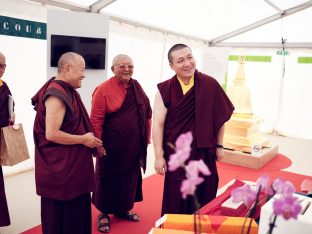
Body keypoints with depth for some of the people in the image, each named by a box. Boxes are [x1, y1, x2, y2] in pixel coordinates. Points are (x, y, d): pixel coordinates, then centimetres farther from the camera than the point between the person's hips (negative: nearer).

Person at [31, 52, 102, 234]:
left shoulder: (66, 91, 9)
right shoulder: (57, 94, -21)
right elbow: (51, 134, -26)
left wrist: (88, 138, 7)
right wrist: (84, 140, -18)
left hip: (71, 164, 10)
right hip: (60, 167, -10)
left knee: (76, 210, 19)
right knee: (62, 215, 7)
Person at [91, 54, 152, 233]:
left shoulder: (137, 87, 5)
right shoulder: (104, 89, -13)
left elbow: (147, 114, 11)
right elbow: (96, 120, -14)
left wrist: (146, 138, 9)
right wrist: (98, 144, -15)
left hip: (133, 147, 6)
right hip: (111, 147, -6)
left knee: (130, 178, 17)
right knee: (109, 180, 9)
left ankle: (123, 209, 37)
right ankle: (104, 213, 28)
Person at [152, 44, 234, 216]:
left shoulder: (210, 85, -5)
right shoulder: (165, 89, -7)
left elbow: (221, 116, 4)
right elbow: (158, 123, -7)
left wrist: (219, 146, 7)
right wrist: (159, 156, -10)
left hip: (204, 153, 1)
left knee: (203, 199, 13)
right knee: (176, 201, 10)